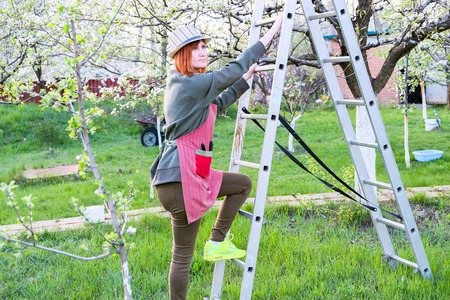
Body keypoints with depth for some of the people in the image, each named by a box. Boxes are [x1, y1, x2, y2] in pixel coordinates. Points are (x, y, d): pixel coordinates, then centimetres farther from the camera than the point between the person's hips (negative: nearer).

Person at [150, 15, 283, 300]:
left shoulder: (188, 85, 17)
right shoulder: (190, 84, -13)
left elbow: (220, 103, 31)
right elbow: (232, 69, -14)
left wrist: (248, 77, 34)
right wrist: (271, 33, -8)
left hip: (192, 174, 10)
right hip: (180, 180, -10)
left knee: (243, 184, 20)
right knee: (183, 255, -2)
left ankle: (217, 242, 17)